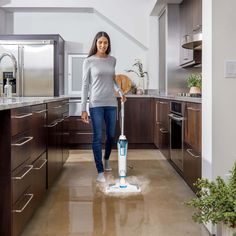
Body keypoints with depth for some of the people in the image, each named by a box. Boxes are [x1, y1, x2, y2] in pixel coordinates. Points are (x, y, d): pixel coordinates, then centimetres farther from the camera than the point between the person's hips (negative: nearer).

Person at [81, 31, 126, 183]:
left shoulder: (112, 60, 8)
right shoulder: (89, 61, -4)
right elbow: (85, 85, -4)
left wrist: (120, 92, 5)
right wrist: (83, 109, -8)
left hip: (111, 103, 4)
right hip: (96, 103, -4)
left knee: (111, 135, 12)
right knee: (98, 137, -3)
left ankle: (107, 159, 41)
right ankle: (100, 172, 6)